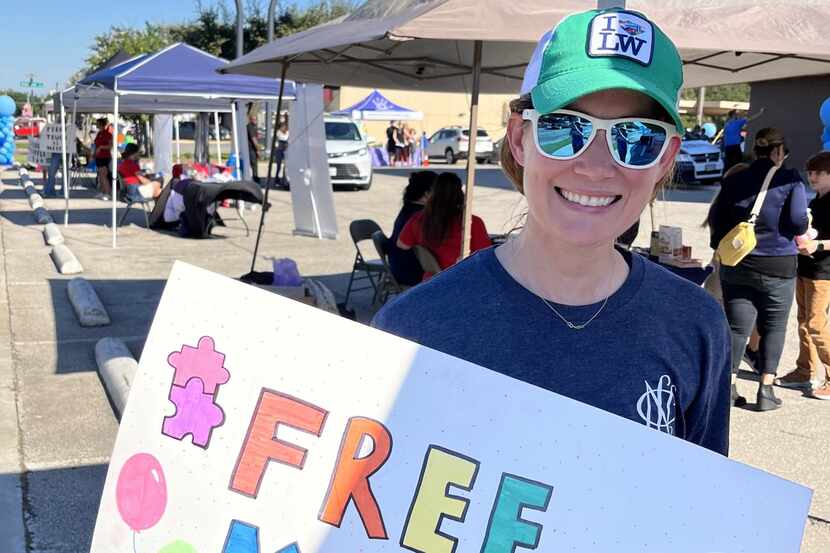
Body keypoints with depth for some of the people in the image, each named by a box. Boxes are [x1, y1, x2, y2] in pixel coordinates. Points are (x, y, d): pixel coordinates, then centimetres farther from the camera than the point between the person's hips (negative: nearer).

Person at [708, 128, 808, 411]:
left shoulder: (734, 180, 3)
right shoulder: (790, 180, -7)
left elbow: (715, 218, 4)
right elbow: (798, 220, -15)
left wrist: (723, 244, 19)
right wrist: (798, 235, 6)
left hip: (736, 264, 3)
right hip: (777, 266, -2)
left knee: (737, 326, 7)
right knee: (773, 328, 11)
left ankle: (729, 385, 1)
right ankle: (766, 389, 10)